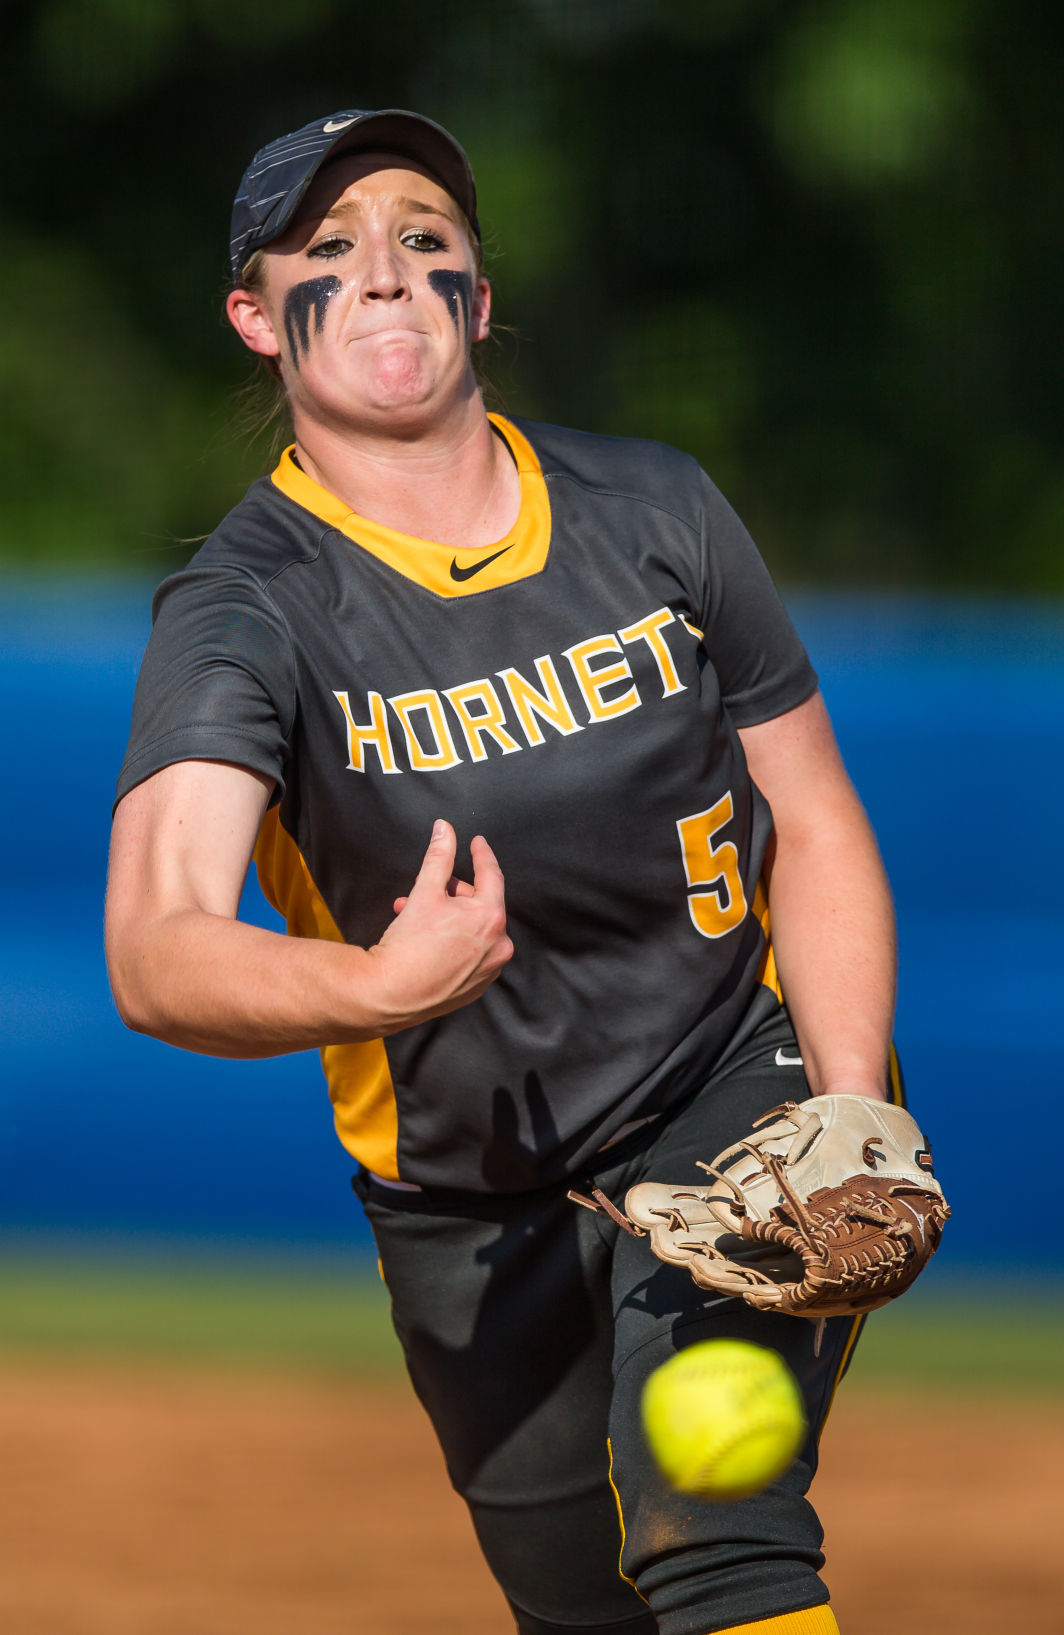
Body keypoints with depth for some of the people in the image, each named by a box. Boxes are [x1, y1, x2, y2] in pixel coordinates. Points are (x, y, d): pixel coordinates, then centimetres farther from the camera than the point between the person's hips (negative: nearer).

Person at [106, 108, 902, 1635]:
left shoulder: (653, 509, -6)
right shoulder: (244, 608, -18)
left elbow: (813, 824, 1)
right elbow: (155, 953, -34)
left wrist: (858, 1135, -15)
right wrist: (375, 987, -54)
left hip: (736, 1098, 0)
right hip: (468, 1203, 0)